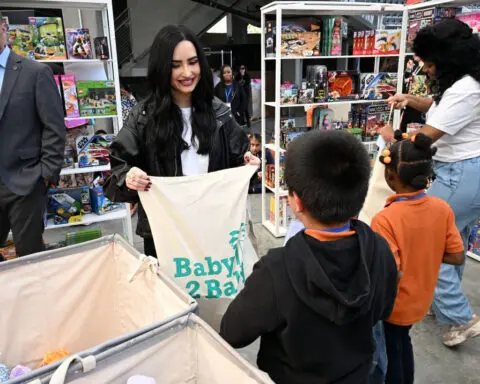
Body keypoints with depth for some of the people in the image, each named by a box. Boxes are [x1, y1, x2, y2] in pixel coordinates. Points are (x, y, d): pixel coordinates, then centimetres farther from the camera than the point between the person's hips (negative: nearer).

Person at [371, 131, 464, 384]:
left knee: (390, 351, 20)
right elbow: (457, 257, -6)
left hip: (391, 305, -6)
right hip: (420, 300, 6)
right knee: (403, 341, 30)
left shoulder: (385, 220, -32)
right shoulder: (442, 209, -14)